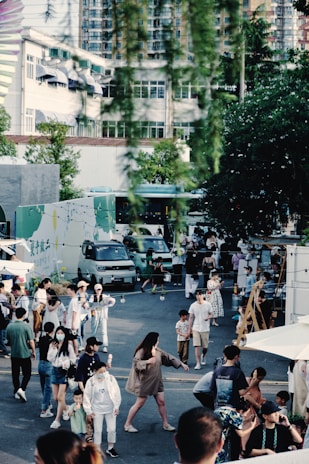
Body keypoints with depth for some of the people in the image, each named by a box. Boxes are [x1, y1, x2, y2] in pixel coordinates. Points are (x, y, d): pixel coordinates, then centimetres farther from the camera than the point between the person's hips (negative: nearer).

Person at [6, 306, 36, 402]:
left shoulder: (9, 326, -3)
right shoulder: (26, 327, -15)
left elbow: (8, 340, 9)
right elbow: (31, 341, -13)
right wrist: (33, 352, 1)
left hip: (14, 354, 4)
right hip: (25, 354, -4)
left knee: (15, 373, 15)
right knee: (27, 373, 6)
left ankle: (16, 392, 21)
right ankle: (21, 389, -13)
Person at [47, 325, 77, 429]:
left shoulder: (68, 346, -6)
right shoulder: (52, 345, 4)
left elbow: (73, 359, -2)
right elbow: (50, 358, -3)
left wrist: (65, 363, -18)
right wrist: (54, 349, -15)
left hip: (64, 371, -5)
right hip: (55, 371, 5)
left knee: (60, 397, -8)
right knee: (56, 398, 10)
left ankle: (57, 420, -3)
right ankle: (65, 410, 38)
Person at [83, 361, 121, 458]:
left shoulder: (111, 379, -6)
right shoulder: (91, 382, -8)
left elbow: (117, 393, 0)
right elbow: (87, 396, -2)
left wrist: (116, 406, -2)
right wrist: (89, 411, -2)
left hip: (110, 409, 1)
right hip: (97, 410, -1)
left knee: (112, 429, 5)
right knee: (97, 430, 4)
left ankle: (110, 448, 24)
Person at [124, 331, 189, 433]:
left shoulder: (158, 351, 4)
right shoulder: (141, 352, -16)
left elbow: (169, 358, 13)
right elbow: (136, 363, -27)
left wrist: (182, 364, 12)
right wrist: (147, 361, -37)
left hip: (156, 381, 6)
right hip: (145, 382, -6)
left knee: (161, 402, 8)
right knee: (140, 403, -2)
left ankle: (166, 424, 20)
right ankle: (127, 424, 9)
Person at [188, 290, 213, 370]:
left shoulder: (208, 305, -3)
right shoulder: (193, 306, -3)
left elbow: (211, 314, 7)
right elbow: (191, 318, 3)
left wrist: (208, 317, -17)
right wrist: (190, 329, 1)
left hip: (205, 329, 1)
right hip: (196, 329, -1)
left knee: (205, 347, 9)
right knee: (197, 346, -9)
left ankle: (203, 356, 42)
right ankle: (198, 363, -6)